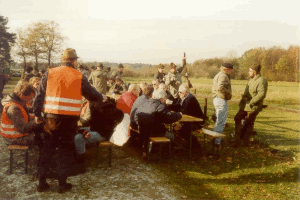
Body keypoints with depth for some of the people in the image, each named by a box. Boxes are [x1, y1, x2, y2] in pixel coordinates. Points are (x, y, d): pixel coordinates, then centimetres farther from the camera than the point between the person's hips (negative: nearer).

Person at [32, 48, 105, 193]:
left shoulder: (49, 73, 3)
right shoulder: (79, 77, -3)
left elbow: (39, 95, 4)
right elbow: (92, 95, 6)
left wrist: (37, 114, 12)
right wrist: (102, 97, 27)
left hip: (51, 117, 3)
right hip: (69, 119, -2)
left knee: (47, 149, 15)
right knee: (66, 150, 11)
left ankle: (41, 182, 23)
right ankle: (62, 184, 18)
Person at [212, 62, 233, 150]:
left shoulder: (219, 75, 19)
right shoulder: (223, 76, -15)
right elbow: (220, 87, -30)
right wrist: (229, 93, -17)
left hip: (217, 99, 11)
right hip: (221, 100, -11)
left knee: (218, 121, 22)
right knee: (221, 122, -8)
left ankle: (215, 139, 33)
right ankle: (217, 142, -5)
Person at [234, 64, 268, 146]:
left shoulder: (261, 81, -18)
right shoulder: (251, 79, 12)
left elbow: (262, 94, -28)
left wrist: (251, 102, -26)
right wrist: (243, 98, 12)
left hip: (253, 107, -9)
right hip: (246, 105, 9)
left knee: (249, 123, 2)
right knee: (237, 118, 12)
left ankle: (245, 141, 17)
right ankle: (237, 138, 24)